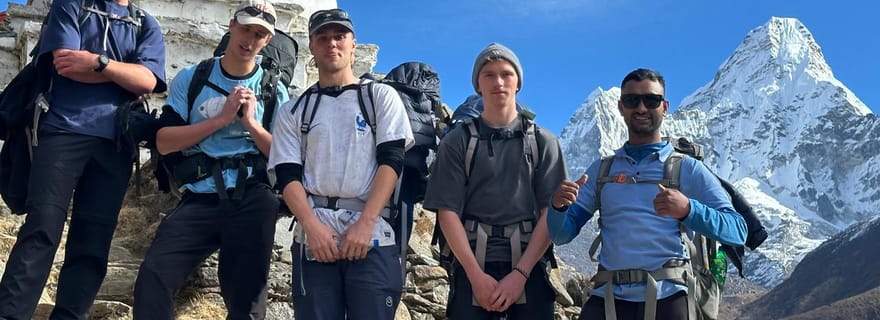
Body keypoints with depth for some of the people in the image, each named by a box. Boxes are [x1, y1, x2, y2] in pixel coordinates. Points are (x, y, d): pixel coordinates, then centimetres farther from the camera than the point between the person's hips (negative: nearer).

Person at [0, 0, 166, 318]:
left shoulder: (146, 26, 17)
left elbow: (148, 81, -1)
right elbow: (64, 65, -5)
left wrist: (98, 61, -11)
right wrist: (126, 71, 0)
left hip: (115, 142, 3)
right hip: (64, 129, -3)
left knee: (93, 243, 0)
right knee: (42, 228, -13)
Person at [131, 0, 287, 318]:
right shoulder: (191, 78, 7)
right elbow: (164, 141, -3)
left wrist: (251, 122, -9)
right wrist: (222, 118, -9)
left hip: (253, 202, 1)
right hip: (200, 200, 0)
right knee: (152, 278, -19)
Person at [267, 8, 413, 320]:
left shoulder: (381, 96, 11)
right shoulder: (293, 111, 16)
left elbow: (391, 161, 0)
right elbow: (288, 175, 6)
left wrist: (365, 224, -12)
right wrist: (313, 227, -12)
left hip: (373, 235, -1)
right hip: (313, 236, 2)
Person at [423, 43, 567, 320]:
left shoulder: (543, 142, 8)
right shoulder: (457, 142, 7)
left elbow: (551, 213, 1)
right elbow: (448, 212, 0)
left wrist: (520, 273, -10)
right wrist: (476, 275, -12)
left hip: (528, 267, 1)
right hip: (472, 266, 0)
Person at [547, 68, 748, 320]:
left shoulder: (687, 168, 6)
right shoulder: (601, 169, 13)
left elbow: (737, 231, -2)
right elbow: (561, 235, 10)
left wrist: (688, 209, -20)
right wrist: (559, 206, -12)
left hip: (667, 297, -2)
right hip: (608, 297, 2)